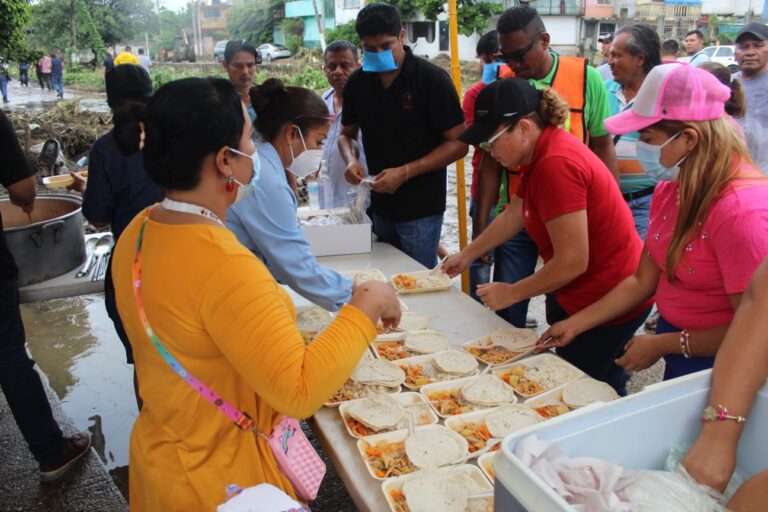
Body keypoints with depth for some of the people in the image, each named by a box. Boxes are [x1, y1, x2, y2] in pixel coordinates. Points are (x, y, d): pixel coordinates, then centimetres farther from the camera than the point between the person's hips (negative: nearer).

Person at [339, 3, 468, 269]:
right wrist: (351, 160, -9)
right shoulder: (357, 82, 2)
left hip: (421, 209, -5)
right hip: (379, 206, 5)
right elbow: (347, 133, 14)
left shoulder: (432, 79, -12)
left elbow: (458, 144, -12)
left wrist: (405, 172, -22)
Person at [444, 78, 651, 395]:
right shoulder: (541, 151, 5)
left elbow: (572, 262, -25)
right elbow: (512, 216, 17)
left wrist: (511, 293, -13)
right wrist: (466, 255, 22)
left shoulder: (556, 165, -26)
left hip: (607, 302, -10)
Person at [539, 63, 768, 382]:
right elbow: (643, 280, 3)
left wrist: (661, 344, -14)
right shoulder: (671, 187, -3)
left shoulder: (742, 209, -28)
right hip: (675, 348, 7)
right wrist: (573, 325, 3)